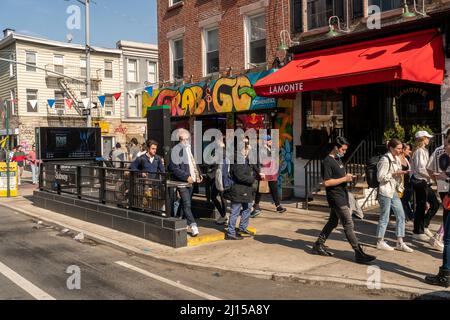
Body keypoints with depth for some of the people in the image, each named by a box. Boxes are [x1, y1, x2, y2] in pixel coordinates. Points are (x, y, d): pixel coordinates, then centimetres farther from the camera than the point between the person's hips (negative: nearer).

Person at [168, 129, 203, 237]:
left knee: (185, 204, 15)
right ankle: (193, 226, -10)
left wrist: (199, 175, 10)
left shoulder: (190, 149, 13)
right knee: (187, 205, -9)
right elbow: (174, 168, -17)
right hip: (182, 182, -7)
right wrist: (186, 177, -21)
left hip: (191, 181, 7)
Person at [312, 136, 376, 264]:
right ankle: (359, 253, -6)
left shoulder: (338, 159, 15)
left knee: (333, 222, 15)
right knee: (348, 224, -9)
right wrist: (344, 179, -18)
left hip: (342, 195, 10)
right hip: (336, 197, -10)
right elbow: (327, 182, -20)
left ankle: (318, 245, 25)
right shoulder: (327, 162, -15)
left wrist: (348, 177, 7)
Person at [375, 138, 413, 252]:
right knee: (384, 218, 1)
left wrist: (402, 173, 8)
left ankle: (400, 243, 16)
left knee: (401, 216, 7)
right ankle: (380, 242, 15)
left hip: (394, 191, 9)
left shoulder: (397, 159, 12)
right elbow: (380, 177, -17)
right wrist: (395, 174, -19)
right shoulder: (385, 159, -15)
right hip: (385, 192, -9)